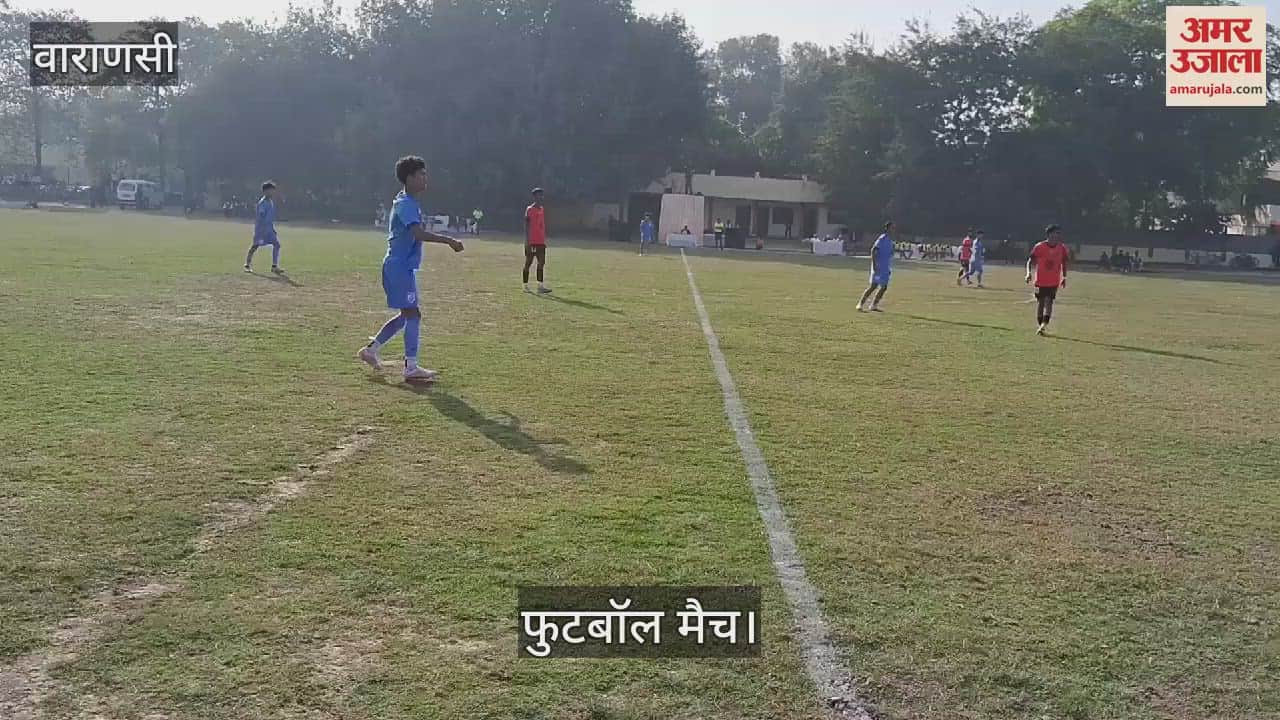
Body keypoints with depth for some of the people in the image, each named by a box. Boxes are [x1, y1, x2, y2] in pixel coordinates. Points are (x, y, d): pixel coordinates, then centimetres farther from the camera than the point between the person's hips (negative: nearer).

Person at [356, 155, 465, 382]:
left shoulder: (405, 202, 16)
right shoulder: (406, 204, -16)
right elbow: (419, 233, -30)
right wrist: (449, 241, -32)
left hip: (400, 266, 10)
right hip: (401, 267, -10)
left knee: (406, 315, 16)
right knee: (413, 314, -9)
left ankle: (371, 349, 23)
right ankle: (411, 367, -7)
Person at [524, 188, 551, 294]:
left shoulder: (543, 209, 14)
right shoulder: (529, 209, -7)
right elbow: (526, 225, -10)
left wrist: (545, 239, 17)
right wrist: (527, 241, -15)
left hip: (541, 241, 7)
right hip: (531, 241, -7)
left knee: (541, 262, 1)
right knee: (528, 262, 1)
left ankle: (540, 286, 1)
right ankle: (526, 286, 9)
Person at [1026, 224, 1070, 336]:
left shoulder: (1062, 248, 0)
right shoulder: (1039, 247, -9)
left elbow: (1063, 263, 14)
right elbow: (1030, 260, -3)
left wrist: (1064, 277, 11)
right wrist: (1029, 273, -18)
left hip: (1054, 282, 1)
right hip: (1041, 281, -1)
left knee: (1049, 301, -12)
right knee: (1040, 302, 6)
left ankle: (1044, 325, -21)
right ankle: (1040, 325, 17)